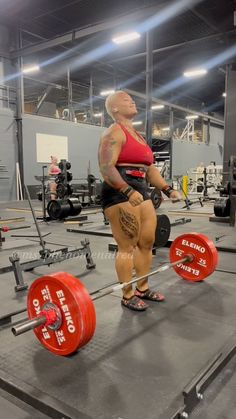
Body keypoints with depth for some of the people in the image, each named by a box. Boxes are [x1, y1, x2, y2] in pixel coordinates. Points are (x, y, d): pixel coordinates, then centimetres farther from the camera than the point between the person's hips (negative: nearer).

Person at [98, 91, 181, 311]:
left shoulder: (138, 136, 22)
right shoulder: (114, 133, -6)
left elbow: (150, 168, 23)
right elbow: (106, 167, -18)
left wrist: (167, 189, 13)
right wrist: (128, 191, -30)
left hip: (141, 192, 9)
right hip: (120, 194, -9)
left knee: (147, 242, 12)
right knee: (127, 246, -4)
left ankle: (143, 288, 27)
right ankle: (128, 296, 9)